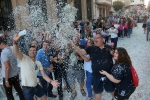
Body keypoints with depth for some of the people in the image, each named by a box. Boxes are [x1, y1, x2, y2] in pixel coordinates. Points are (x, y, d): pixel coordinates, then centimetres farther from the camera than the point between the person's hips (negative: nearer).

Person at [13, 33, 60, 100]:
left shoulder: (39, 63, 4)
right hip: (27, 88, -6)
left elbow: (43, 75, 2)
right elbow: (16, 52, -31)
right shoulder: (24, 59, -13)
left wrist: (51, 81, -14)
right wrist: (15, 41, -50)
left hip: (36, 86, 6)